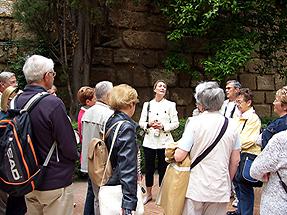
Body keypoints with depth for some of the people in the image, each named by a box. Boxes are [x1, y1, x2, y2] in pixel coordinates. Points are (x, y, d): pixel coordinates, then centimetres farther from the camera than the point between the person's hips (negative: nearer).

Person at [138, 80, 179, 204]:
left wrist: (163, 126, -15)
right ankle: (148, 194, 25)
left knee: (163, 169, 3)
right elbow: (141, 122, 7)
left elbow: (175, 123, 0)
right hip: (149, 141, 2)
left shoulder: (170, 105, 2)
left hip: (164, 142, -2)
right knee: (149, 169, 9)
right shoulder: (147, 104, 8)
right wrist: (149, 124, -14)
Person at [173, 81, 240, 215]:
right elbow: (235, 160, 7)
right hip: (221, 190, 3)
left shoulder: (195, 122, -12)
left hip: (196, 189, -3)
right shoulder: (231, 125, 0)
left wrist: (176, 146, 7)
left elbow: (179, 156, -14)